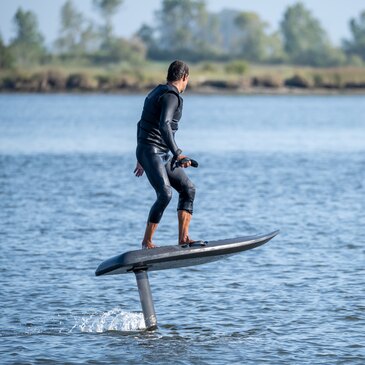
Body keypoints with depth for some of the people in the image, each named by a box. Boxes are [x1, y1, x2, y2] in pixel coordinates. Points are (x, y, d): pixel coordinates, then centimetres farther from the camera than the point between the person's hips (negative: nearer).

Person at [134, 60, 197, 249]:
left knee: (188, 188, 5)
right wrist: (177, 154, -34)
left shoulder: (157, 93, 20)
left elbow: (141, 124, 28)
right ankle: (147, 241, -18)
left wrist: (141, 159, 34)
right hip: (151, 152, -10)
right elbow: (164, 126, -28)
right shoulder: (171, 96, -12)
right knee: (165, 194, -23)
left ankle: (183, 238, 0)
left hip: (163, 155, 10)